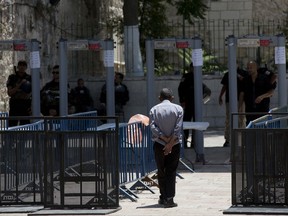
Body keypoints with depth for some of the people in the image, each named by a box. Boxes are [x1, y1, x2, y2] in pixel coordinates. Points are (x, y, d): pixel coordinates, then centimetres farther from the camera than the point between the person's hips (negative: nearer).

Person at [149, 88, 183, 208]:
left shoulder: (154, 110, 1)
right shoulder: (178, 109, -1)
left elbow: (153, 127, -10)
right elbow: (178, 128, -10)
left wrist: (164, 138, -10)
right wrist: (171, 142, -12)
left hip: (159, 144, 1)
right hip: (174, 144, -1)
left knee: (161, 172, 12)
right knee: (171, 171, 1)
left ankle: (163, 197, 18)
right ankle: (169, 199, -8)